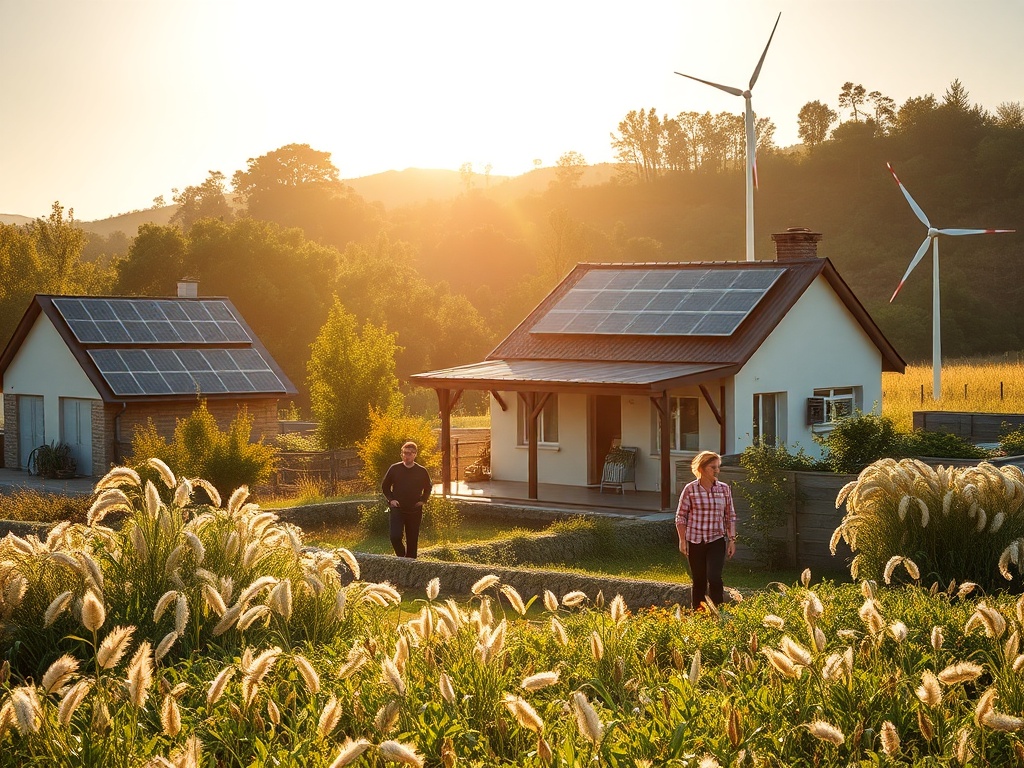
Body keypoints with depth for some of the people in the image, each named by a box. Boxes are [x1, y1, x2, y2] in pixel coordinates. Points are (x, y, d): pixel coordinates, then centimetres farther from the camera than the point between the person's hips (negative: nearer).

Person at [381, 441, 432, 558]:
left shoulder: (422, 471, 1)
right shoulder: (394, 469, 0)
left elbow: (428, 488, 17)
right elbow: (384, 486, 12)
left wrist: (422, 500, 2)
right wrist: (391, 499, -1)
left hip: (415, 511, 1)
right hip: (397, 509, -1)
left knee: (412, 541, 5)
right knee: (395, 536, -16)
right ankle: (402, 557, 10)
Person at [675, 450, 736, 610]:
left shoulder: (724, 489, 3)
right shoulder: (690, 489, -4)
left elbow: (730, 517, 8)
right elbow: (681, 517, 0)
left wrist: (732, 540, 4)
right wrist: (682, 540, -4)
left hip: (717, 541, 1)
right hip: (695, 541, -1)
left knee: (714, 578, -15)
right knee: (699, 582, 6)